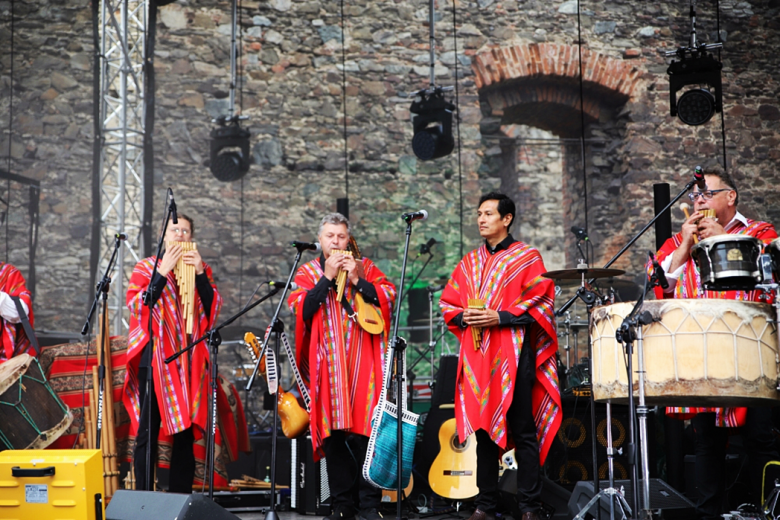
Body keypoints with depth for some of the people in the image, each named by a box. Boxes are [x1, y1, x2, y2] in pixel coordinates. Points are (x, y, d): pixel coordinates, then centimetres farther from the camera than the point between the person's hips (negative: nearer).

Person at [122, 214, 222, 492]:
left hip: (189, 361, 3)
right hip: (155, 359, -3)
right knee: (148, 431, -4)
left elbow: (213, 310, 2)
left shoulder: (202, 269, 14)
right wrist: (163, 271, -12)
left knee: (185, 432, 5)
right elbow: (135, 305, -7)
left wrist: (199, 273, -7)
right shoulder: (146, 267, 7)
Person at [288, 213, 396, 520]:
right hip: (327, 365, 1)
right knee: (332, 433, 1)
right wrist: (327, 277, -8)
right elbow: (299, 308, -3)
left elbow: (390, 296, 1)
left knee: (366, 430, -6)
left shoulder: (365, 267, 14)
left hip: (362, 362, -1)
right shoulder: (307, 272, 13)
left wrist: (358, 280, -8)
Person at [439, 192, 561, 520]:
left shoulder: (526, 257, 4)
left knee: (523, 432, -4)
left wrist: (500, 317, -15)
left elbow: (539, 302, -5)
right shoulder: (469, 263, 18)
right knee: (484, 428, 7)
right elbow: (448, 303, 17)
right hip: (477, 356, 5)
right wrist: (464, 317, -4)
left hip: (514, 354, -5)